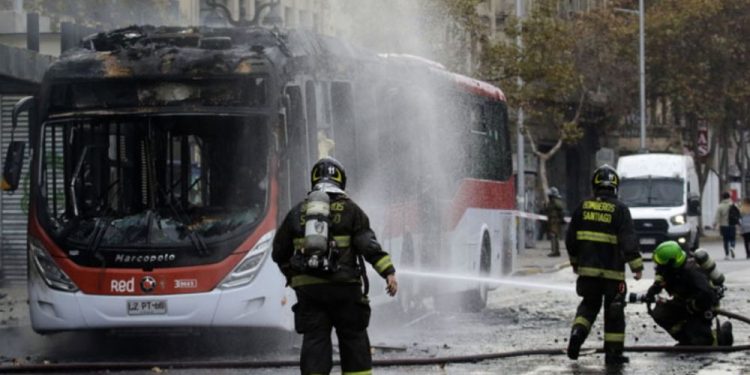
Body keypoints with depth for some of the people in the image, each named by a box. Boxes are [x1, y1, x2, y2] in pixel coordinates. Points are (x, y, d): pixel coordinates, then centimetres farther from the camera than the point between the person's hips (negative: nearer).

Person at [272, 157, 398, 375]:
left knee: (314, 342, 2)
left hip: (308, 289, 2)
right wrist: (388, 272, -13)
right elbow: (368, 245, -10)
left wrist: (292, 275, 33)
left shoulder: (298, 213, 11)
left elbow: (279, 252, 16)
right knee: (354, 341, 7)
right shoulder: (349, 210, 2)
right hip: (344, 287, -2)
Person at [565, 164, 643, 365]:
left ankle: (578, 332, -6)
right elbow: (628, 240, -14)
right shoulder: (619, 209, -8)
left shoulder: (583, 206, 3)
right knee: (614, 311, 6)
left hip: (588, 268, 3)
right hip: (612, 270, -3)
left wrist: (575, 261, 23)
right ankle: (613, 352, 8)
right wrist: (636, 266, -11)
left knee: (589, 304, 18)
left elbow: (571, 238, 9)